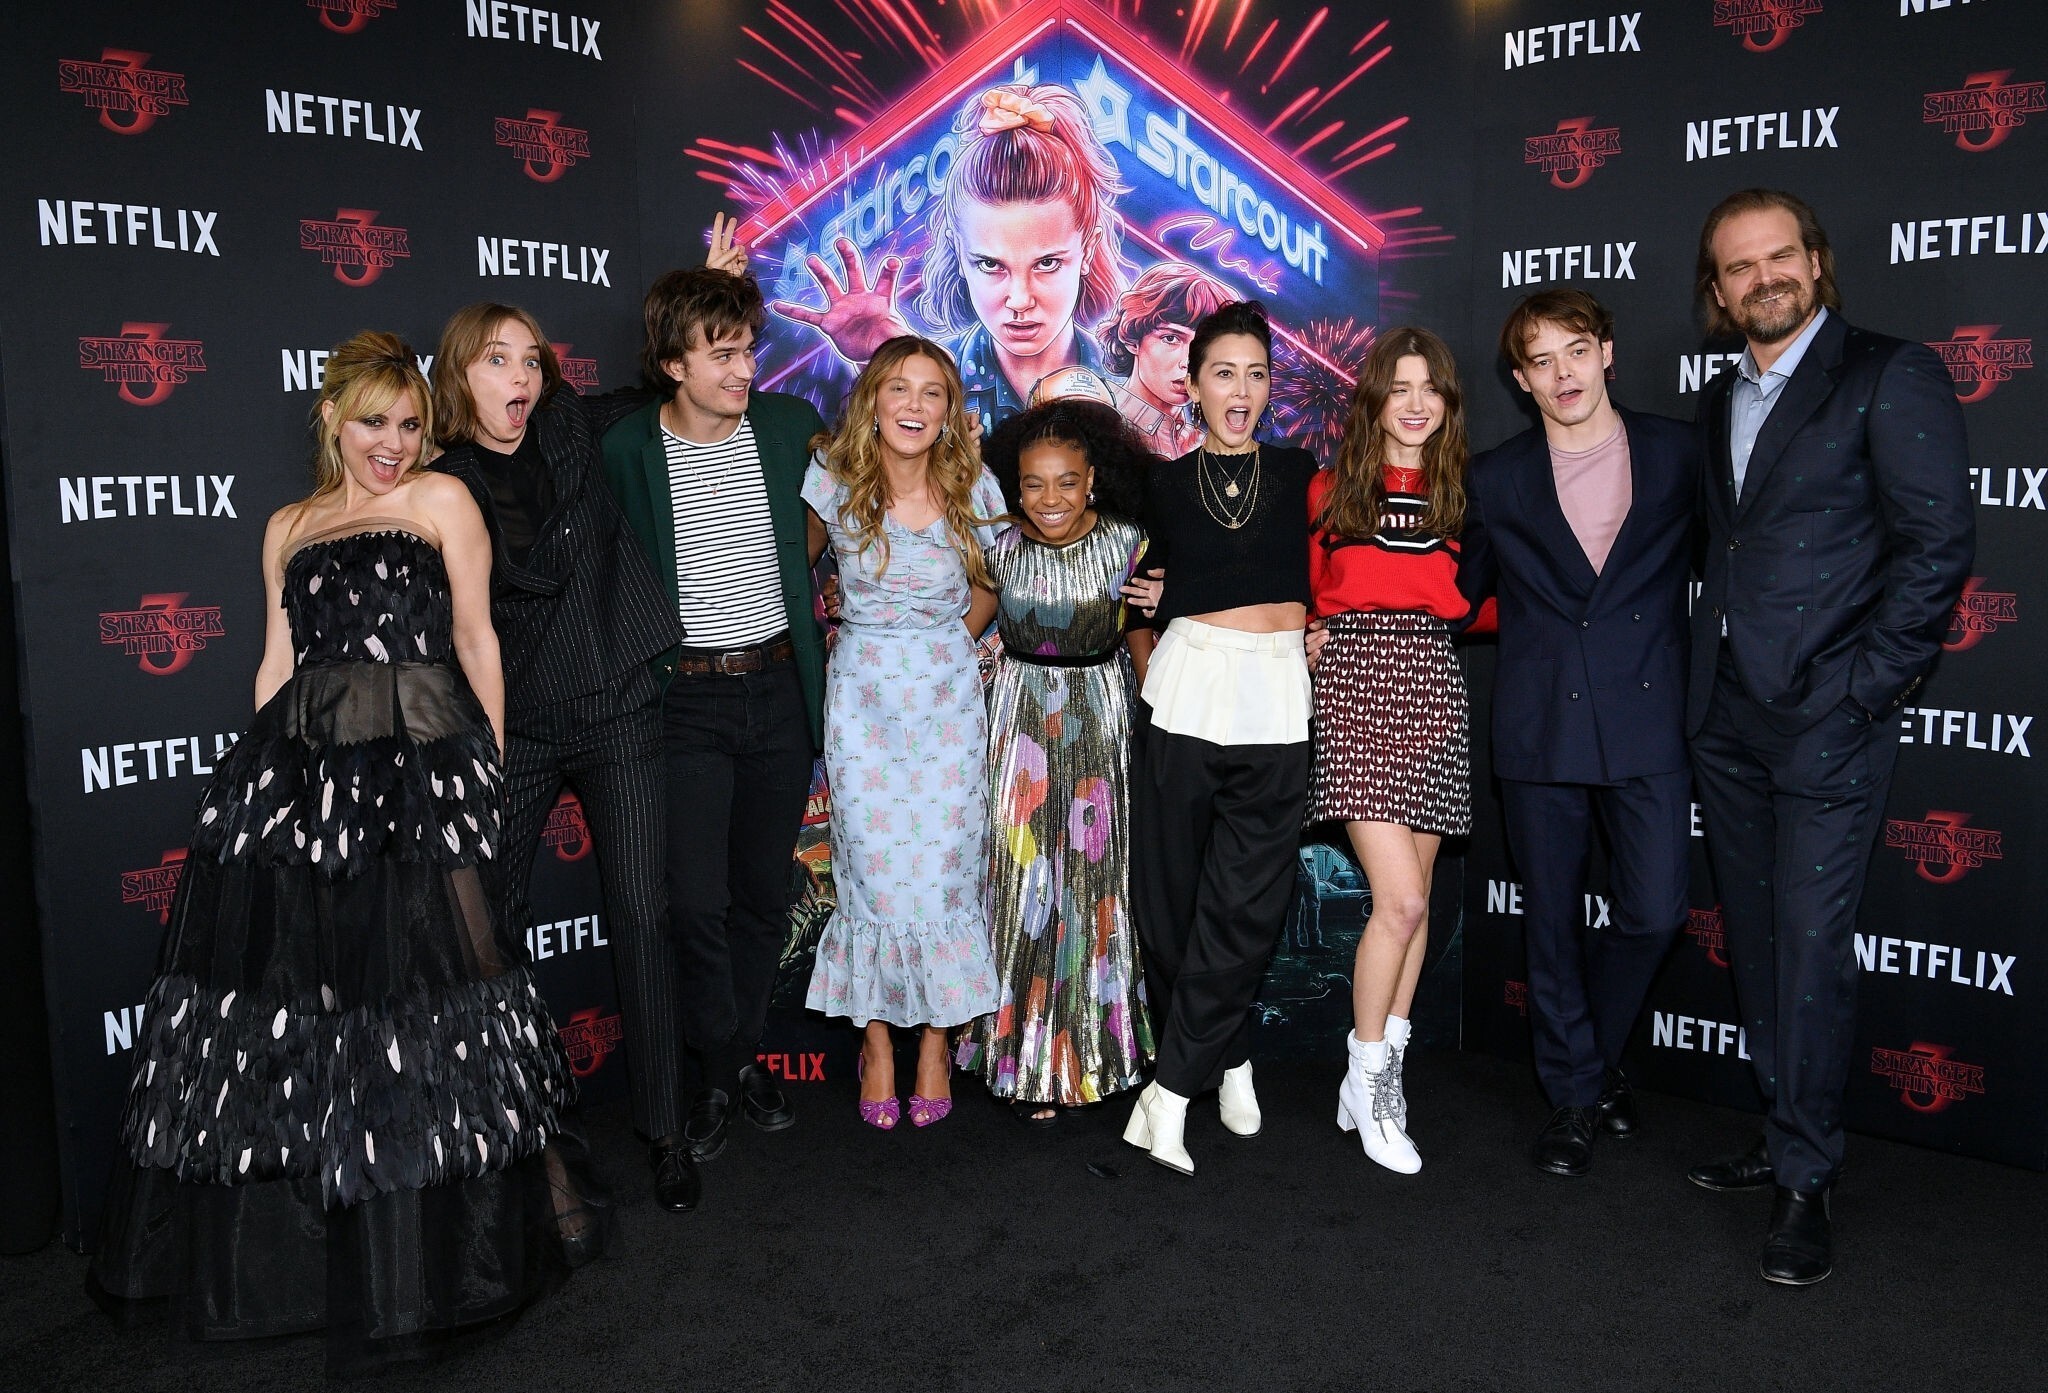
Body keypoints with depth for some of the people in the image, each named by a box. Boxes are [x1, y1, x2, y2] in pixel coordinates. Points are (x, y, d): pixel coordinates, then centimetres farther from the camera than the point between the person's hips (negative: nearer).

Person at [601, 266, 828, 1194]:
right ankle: (717, 1074, 17)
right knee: (698, 900, -2)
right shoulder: (628, 448, -6)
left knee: (764, 893, 11)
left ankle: (745, 1055, 29)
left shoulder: (790, 423, 1)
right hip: (685, 700, -2)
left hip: (778, 690, 2)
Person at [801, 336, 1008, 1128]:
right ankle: (876, 1041, 20)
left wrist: (942, 651, 8)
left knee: (945, 873, 1)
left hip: (947, 702, 1)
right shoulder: (834, 480, -6)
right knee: (873, 872, 1)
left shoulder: (974, 490, -4)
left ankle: (936, 1041, 19)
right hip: (862, 701, 0)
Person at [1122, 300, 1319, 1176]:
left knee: (1244, 904, -4)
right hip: (1188, 686, 0)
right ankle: (1229, 1061, 21)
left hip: (1278, 701, 0)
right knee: (1174, 895, 1)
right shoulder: (1164, 485, 8)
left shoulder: (1299, 475, 10)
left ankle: (1171, 1092, 3)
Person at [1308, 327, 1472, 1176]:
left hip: (1431, 689, 3)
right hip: (1353, 684, -3)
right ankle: (1366, 1075, 6)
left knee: (1413, 897, 6)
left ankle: (1383, 1074, 21)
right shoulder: (1331, 489, 6)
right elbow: (1306, 593, 12)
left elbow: (1472, 601, 14)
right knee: (1400, 899, -12)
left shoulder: (1460, 492, 13)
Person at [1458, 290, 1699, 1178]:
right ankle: (1577, 1091, 25)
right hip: (1540, 729, 0)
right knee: (1552, 922, 7)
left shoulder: (1678, 454, 5)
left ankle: (1595, 1053, 26)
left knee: (1654, 912, -3)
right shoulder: (1496, 480, 6)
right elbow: (1465, 591, 16)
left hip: (1649, 721, 0)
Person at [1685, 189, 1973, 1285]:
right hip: (1724, 718, 7)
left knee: (1812, 943, -3)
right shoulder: (1718, 404, 16)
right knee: (1755, 939, 13)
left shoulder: (1892, 375, -5)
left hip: (1824, 718, -7)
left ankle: (1804, 1180, 9)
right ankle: (1787, 1134, 27)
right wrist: (1708, 673, 7)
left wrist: (1861, 689, -14)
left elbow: (1939, 544, -11)